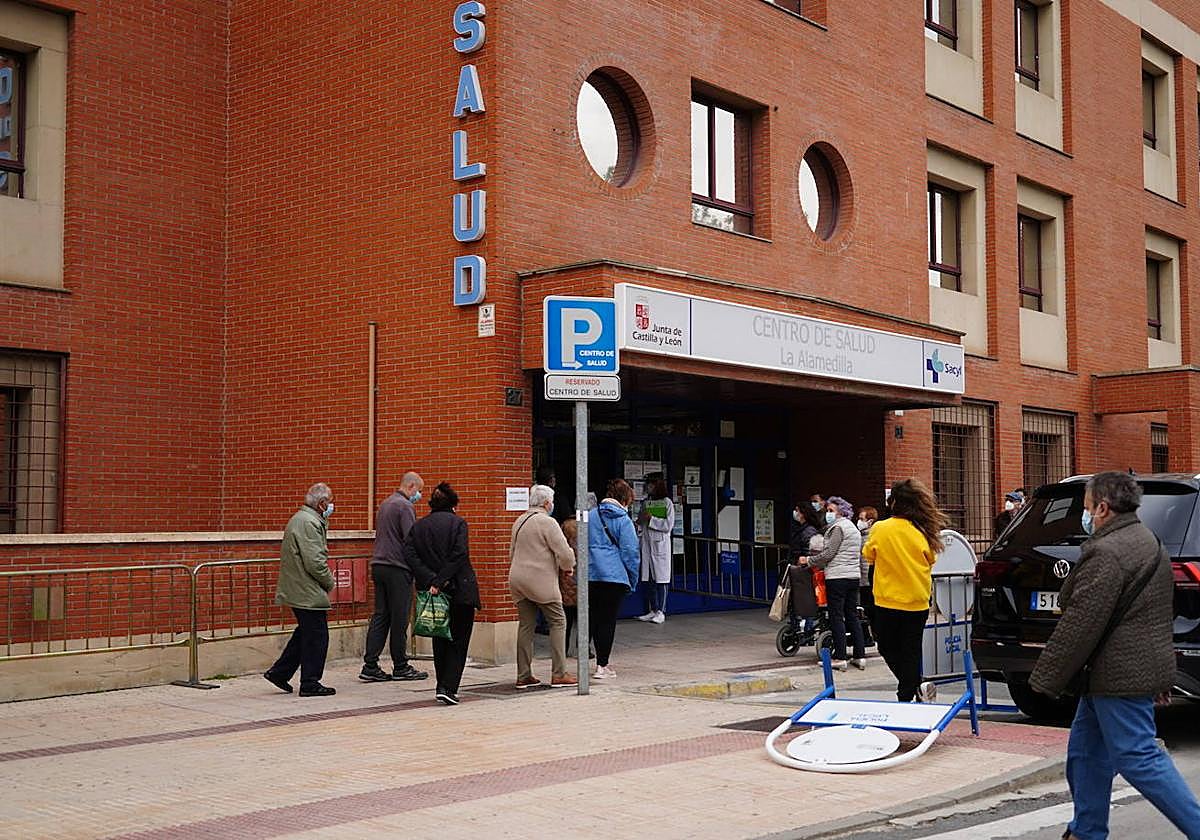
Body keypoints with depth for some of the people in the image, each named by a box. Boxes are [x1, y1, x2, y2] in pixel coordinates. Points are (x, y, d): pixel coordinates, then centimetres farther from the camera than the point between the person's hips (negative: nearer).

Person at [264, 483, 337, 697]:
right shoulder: (309, 523, -19)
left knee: (306, 633, 20)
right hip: (308, 592, -10)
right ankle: (310, 683, 6)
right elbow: (315, 562, -22)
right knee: (316, 636, -1)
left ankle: (279, 672, 23)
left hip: (297, 590, 10)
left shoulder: (300, 519, 16)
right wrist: (330, 582, -8)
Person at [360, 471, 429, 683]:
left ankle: (370, 666, 5)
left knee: (380, 616, 8)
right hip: (397, 568, -8)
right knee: (399, 618, -1)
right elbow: (411, 540, -17)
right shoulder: (405, 506, -11)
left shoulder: (385, 504, 18)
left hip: (379, 565, 9)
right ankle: (400, 667, 6)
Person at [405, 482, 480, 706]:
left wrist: (430, 580, -11)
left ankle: (443, 686, 22)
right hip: (460, 591, -4)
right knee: (458, 641, 2)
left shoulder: (418, 526, 8)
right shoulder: (458, 522, -4)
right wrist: (440, 582, -16)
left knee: (440, 640, 19)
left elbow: (410, 554, -5)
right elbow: (459, 555, -16)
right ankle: (448, 688, -8)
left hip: (433, 591, 4)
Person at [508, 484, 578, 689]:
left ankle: (523, 675, 9)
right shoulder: (547, 522, -11)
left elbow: (512, 553, 22)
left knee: (525, 625, 9)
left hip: (517, 578, 8)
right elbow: (565, 554, -13)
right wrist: (568, 566, 6)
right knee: (558, 622, 2)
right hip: (541, 581, -8)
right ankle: (558, 674, -2)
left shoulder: (519, 521, 15)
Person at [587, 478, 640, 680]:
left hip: (591, 576, 5)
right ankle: (602, 666, -2)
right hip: (615, 576, -5)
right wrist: (633, 581, 3)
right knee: (608, 620, -1)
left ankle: (601, 661, 20)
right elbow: (630, 553, -5)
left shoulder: (591, 516, 11)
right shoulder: (623, 520, -3)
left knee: (596, 618, 13)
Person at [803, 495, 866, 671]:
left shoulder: (838, 527, -9)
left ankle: (840, 658, -6)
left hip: (837, 577, -9)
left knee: (836, 617, -5)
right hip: (854, 576, 9)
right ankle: (860, 656, 8)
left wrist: (809, 560, -2)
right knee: (852, 616, 10)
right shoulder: (853, 528, 19)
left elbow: (828, 554, -14)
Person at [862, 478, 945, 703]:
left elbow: (869, 556, 5)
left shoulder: (879, 529, -12)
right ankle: (907, 694, 11)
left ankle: (916, 685, -1)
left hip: (888, 602, -2)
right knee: (911, 652, 12)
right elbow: (931, 560, 10)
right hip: (917, 602, 2)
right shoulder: (923, 532, -6)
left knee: (888, 648, 13)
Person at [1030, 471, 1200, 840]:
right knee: (1086, 751, 15)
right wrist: (1161, 679, 28)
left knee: (1138, 757, -4)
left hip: (1120, 673, -11)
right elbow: (1162, 614, 23)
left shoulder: (1107, 554, -19)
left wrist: (1046, 681, -13)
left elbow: (1079, 626, -21)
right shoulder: (1149, 543, 15)